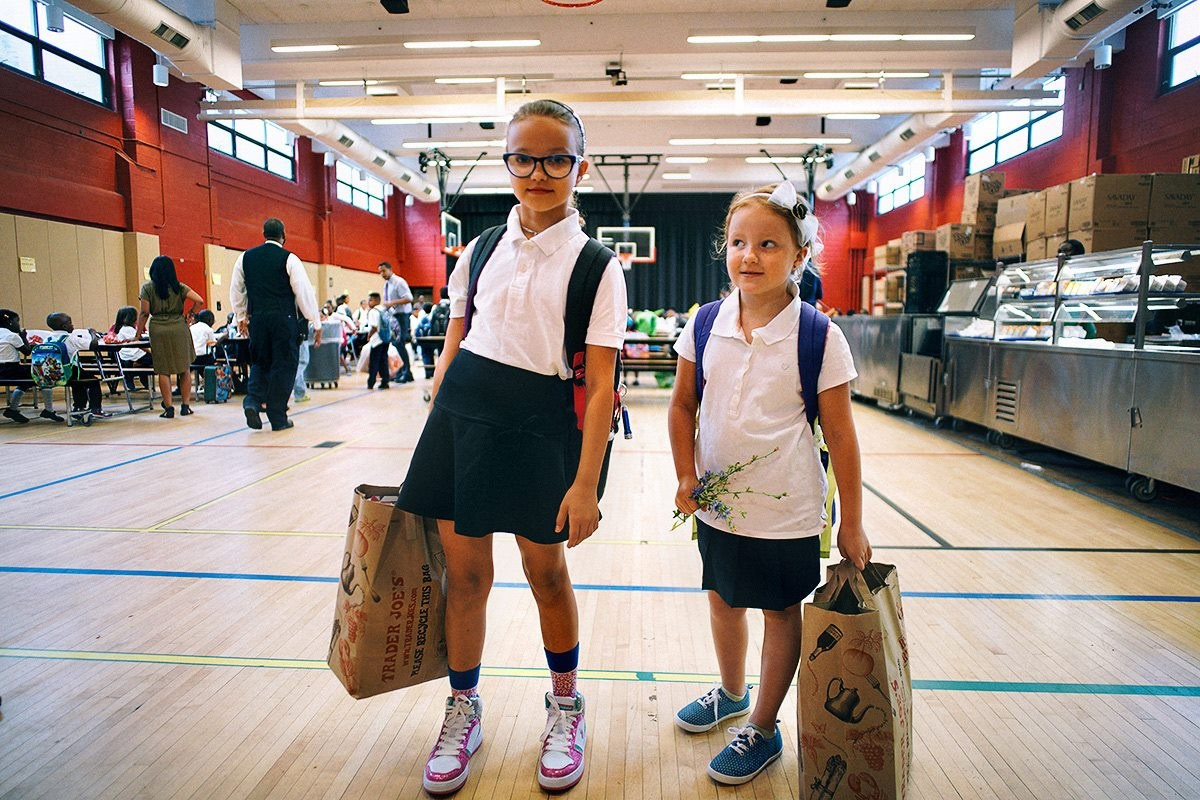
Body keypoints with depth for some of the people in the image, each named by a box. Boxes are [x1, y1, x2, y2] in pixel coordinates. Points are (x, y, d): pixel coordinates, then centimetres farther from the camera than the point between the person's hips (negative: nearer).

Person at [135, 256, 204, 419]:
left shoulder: (147, 288, 2)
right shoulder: (179, 287, 4)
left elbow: (144, 313, -2)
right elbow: (199, 301, -6)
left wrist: (139, 333, 8)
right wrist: (189, 314, 10)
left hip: (158, 330, -1)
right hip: (179, 328, 1)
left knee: (163, 370, 3)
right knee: (184, 369, 8)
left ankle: (169, 407, -1)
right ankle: (185, 405, 9)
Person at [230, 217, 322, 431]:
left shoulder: (245, 257, 8)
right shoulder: (289, 259, -5)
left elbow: (236, 290, 17)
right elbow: (305, 292, -6)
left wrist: (241, 317, 31)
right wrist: (316, 324, 0)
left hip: (257, 319, 4)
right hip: (284, 320, -4)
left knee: (260, 363, 19)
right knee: (283, 366, 4)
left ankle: (253, 401, -3)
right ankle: (278, 418, 7)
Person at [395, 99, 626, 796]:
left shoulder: (595, 264, -5)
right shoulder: (481, 249, 8)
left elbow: (601, 384, -10)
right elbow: (453, 348, 13)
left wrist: (586, 484, -14)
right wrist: (433, 434, 10)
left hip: (540, 428, -3)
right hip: (460, 414, 4)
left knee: (546, 573, 10)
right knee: (466, 573, 10)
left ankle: (566, 706, 36)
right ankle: (463, 711, 33)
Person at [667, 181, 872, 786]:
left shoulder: (819, 339, -14)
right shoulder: (706, 325, -4)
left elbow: (840, 437, -9)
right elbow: (683, 406, 6)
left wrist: (851, 525, -5)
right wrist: (687, 477, -3)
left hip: (787, 511, -4)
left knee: (780, 612, 12)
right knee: (723, 599, 21)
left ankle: (763, 730, 34)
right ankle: (731, 693, 49)